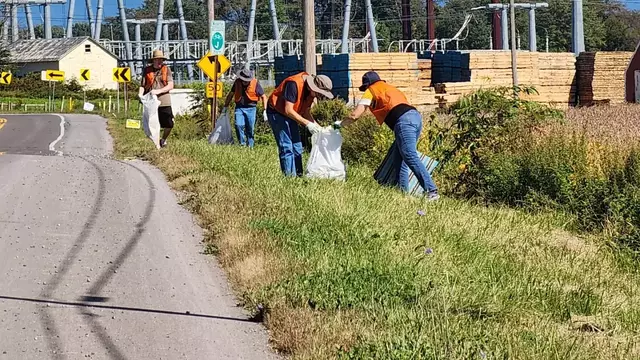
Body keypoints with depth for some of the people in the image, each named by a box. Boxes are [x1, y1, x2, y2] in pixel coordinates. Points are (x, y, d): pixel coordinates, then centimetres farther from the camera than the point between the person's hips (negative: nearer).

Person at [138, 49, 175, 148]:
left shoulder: (166, 69, 4)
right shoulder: (147, 70, 6)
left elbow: (170, 86, -4)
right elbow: (142, 85, 5)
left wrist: (158, 91, -17)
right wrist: (140, 94, -15)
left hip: (164, 101, 0)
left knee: (169, 124, -2)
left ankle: (163, 139, 26)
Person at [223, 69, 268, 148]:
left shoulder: (255, 83, -6)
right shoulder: (237, 82, 3)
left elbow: (263, 97, -1)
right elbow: (231, 94, 18)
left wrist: (265, 111, -6)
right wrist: (226, 106, 21)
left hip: (250, 108, -2)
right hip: (239, 108, 2)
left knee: (250, 128, -2)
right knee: (238, 125, -15)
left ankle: (250, 146, 11)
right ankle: (242, 143, -2)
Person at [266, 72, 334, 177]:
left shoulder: (311, 91, -3)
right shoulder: (294, 84, -30)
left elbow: (306, 112, 6)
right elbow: (288, 110, -30)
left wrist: (316, 125, -9)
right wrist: (307, 124, -29)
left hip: (290, 116, 9)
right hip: (277, 112, -9)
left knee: (297, 147, 7)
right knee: (286, 148, -14)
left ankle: (298, 175, 11)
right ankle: (290, 177, -14)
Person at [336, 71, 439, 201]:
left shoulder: (372, 91, 15)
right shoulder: (390, 88, 37)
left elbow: (355, 115, 9)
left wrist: (341, 124, 27)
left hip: (403, 121, -8)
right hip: (415, 116, 8)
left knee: (411, 158, -17)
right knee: (399, 159, 14)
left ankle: (431, 191, -29)